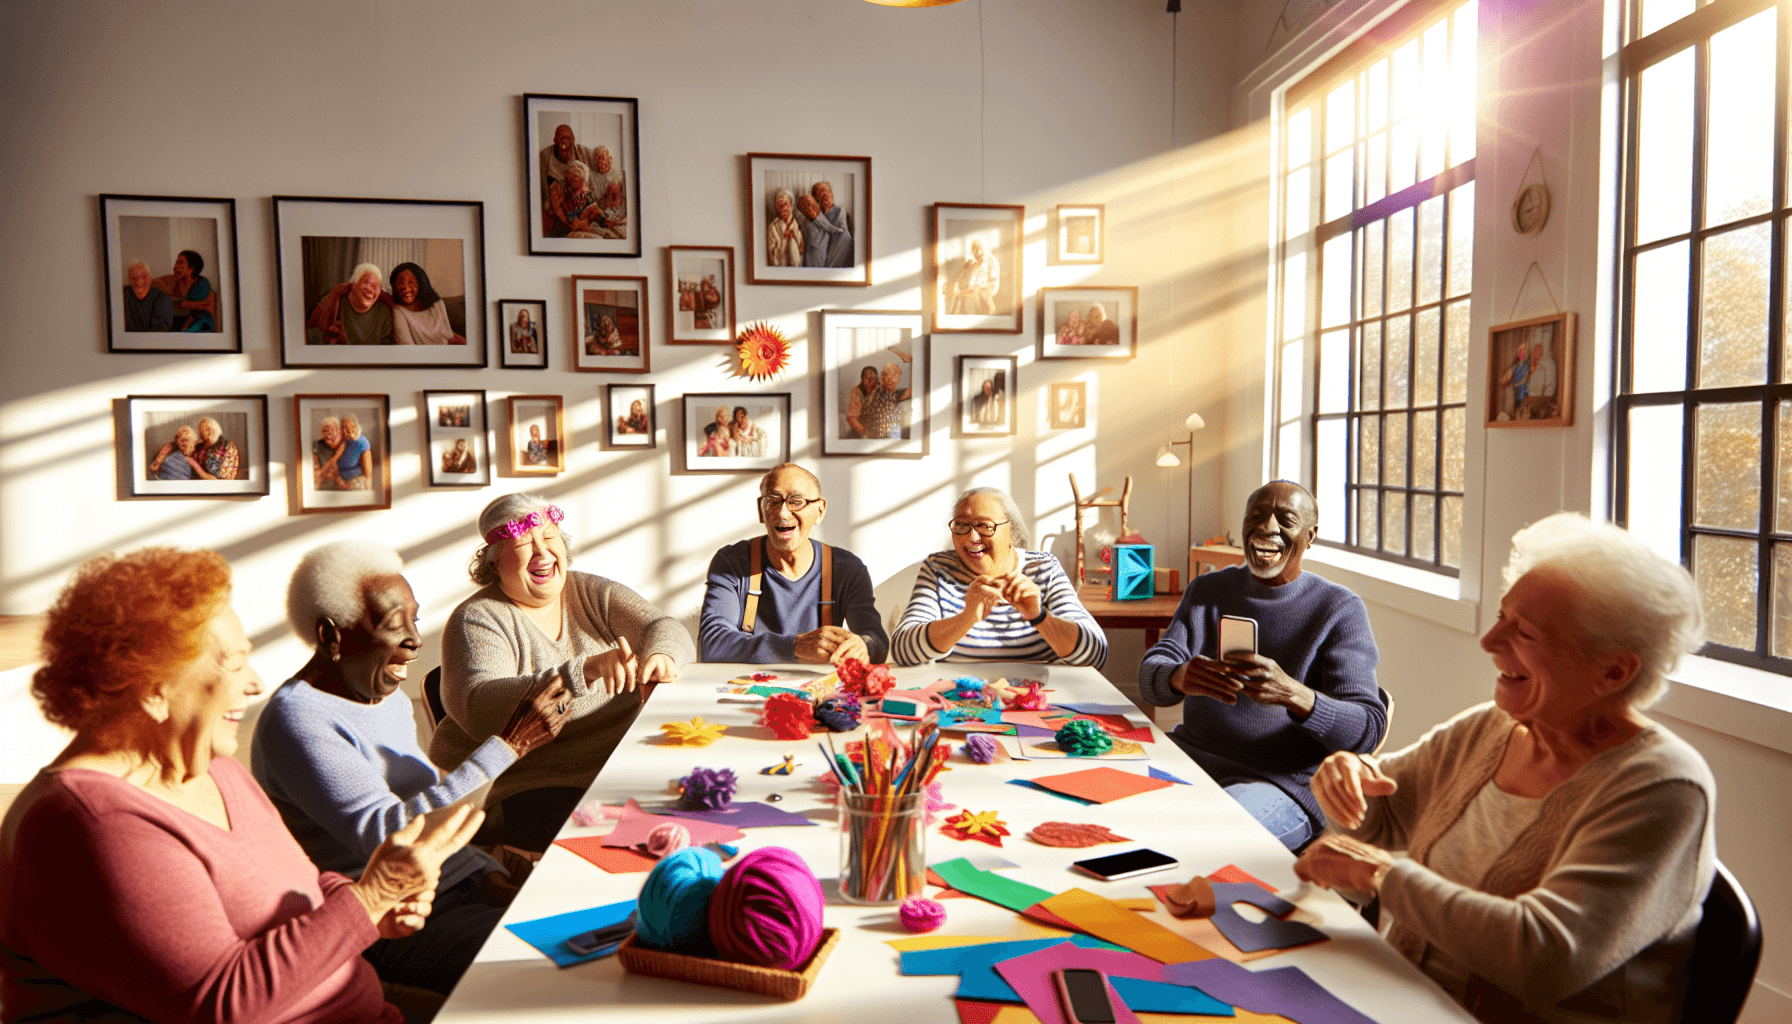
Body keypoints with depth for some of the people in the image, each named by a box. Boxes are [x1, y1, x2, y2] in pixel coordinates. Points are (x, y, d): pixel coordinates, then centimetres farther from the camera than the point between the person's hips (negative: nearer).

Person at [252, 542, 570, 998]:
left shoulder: (389, 698, 12)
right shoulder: (296, 720, -16)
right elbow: (385, 836, -27)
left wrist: (492, 874, 3)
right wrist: (509, 744, -27)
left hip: (463, 884, 9)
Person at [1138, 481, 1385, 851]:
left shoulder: (1340, 609, -2)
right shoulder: (1206, 590, 11)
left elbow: (1368, 730, -10)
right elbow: (1150, 675, 0)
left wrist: (1293, 694, -31)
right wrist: (1180, 678, -26)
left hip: (1284, 783, -4)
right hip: (1190, 756, 5)